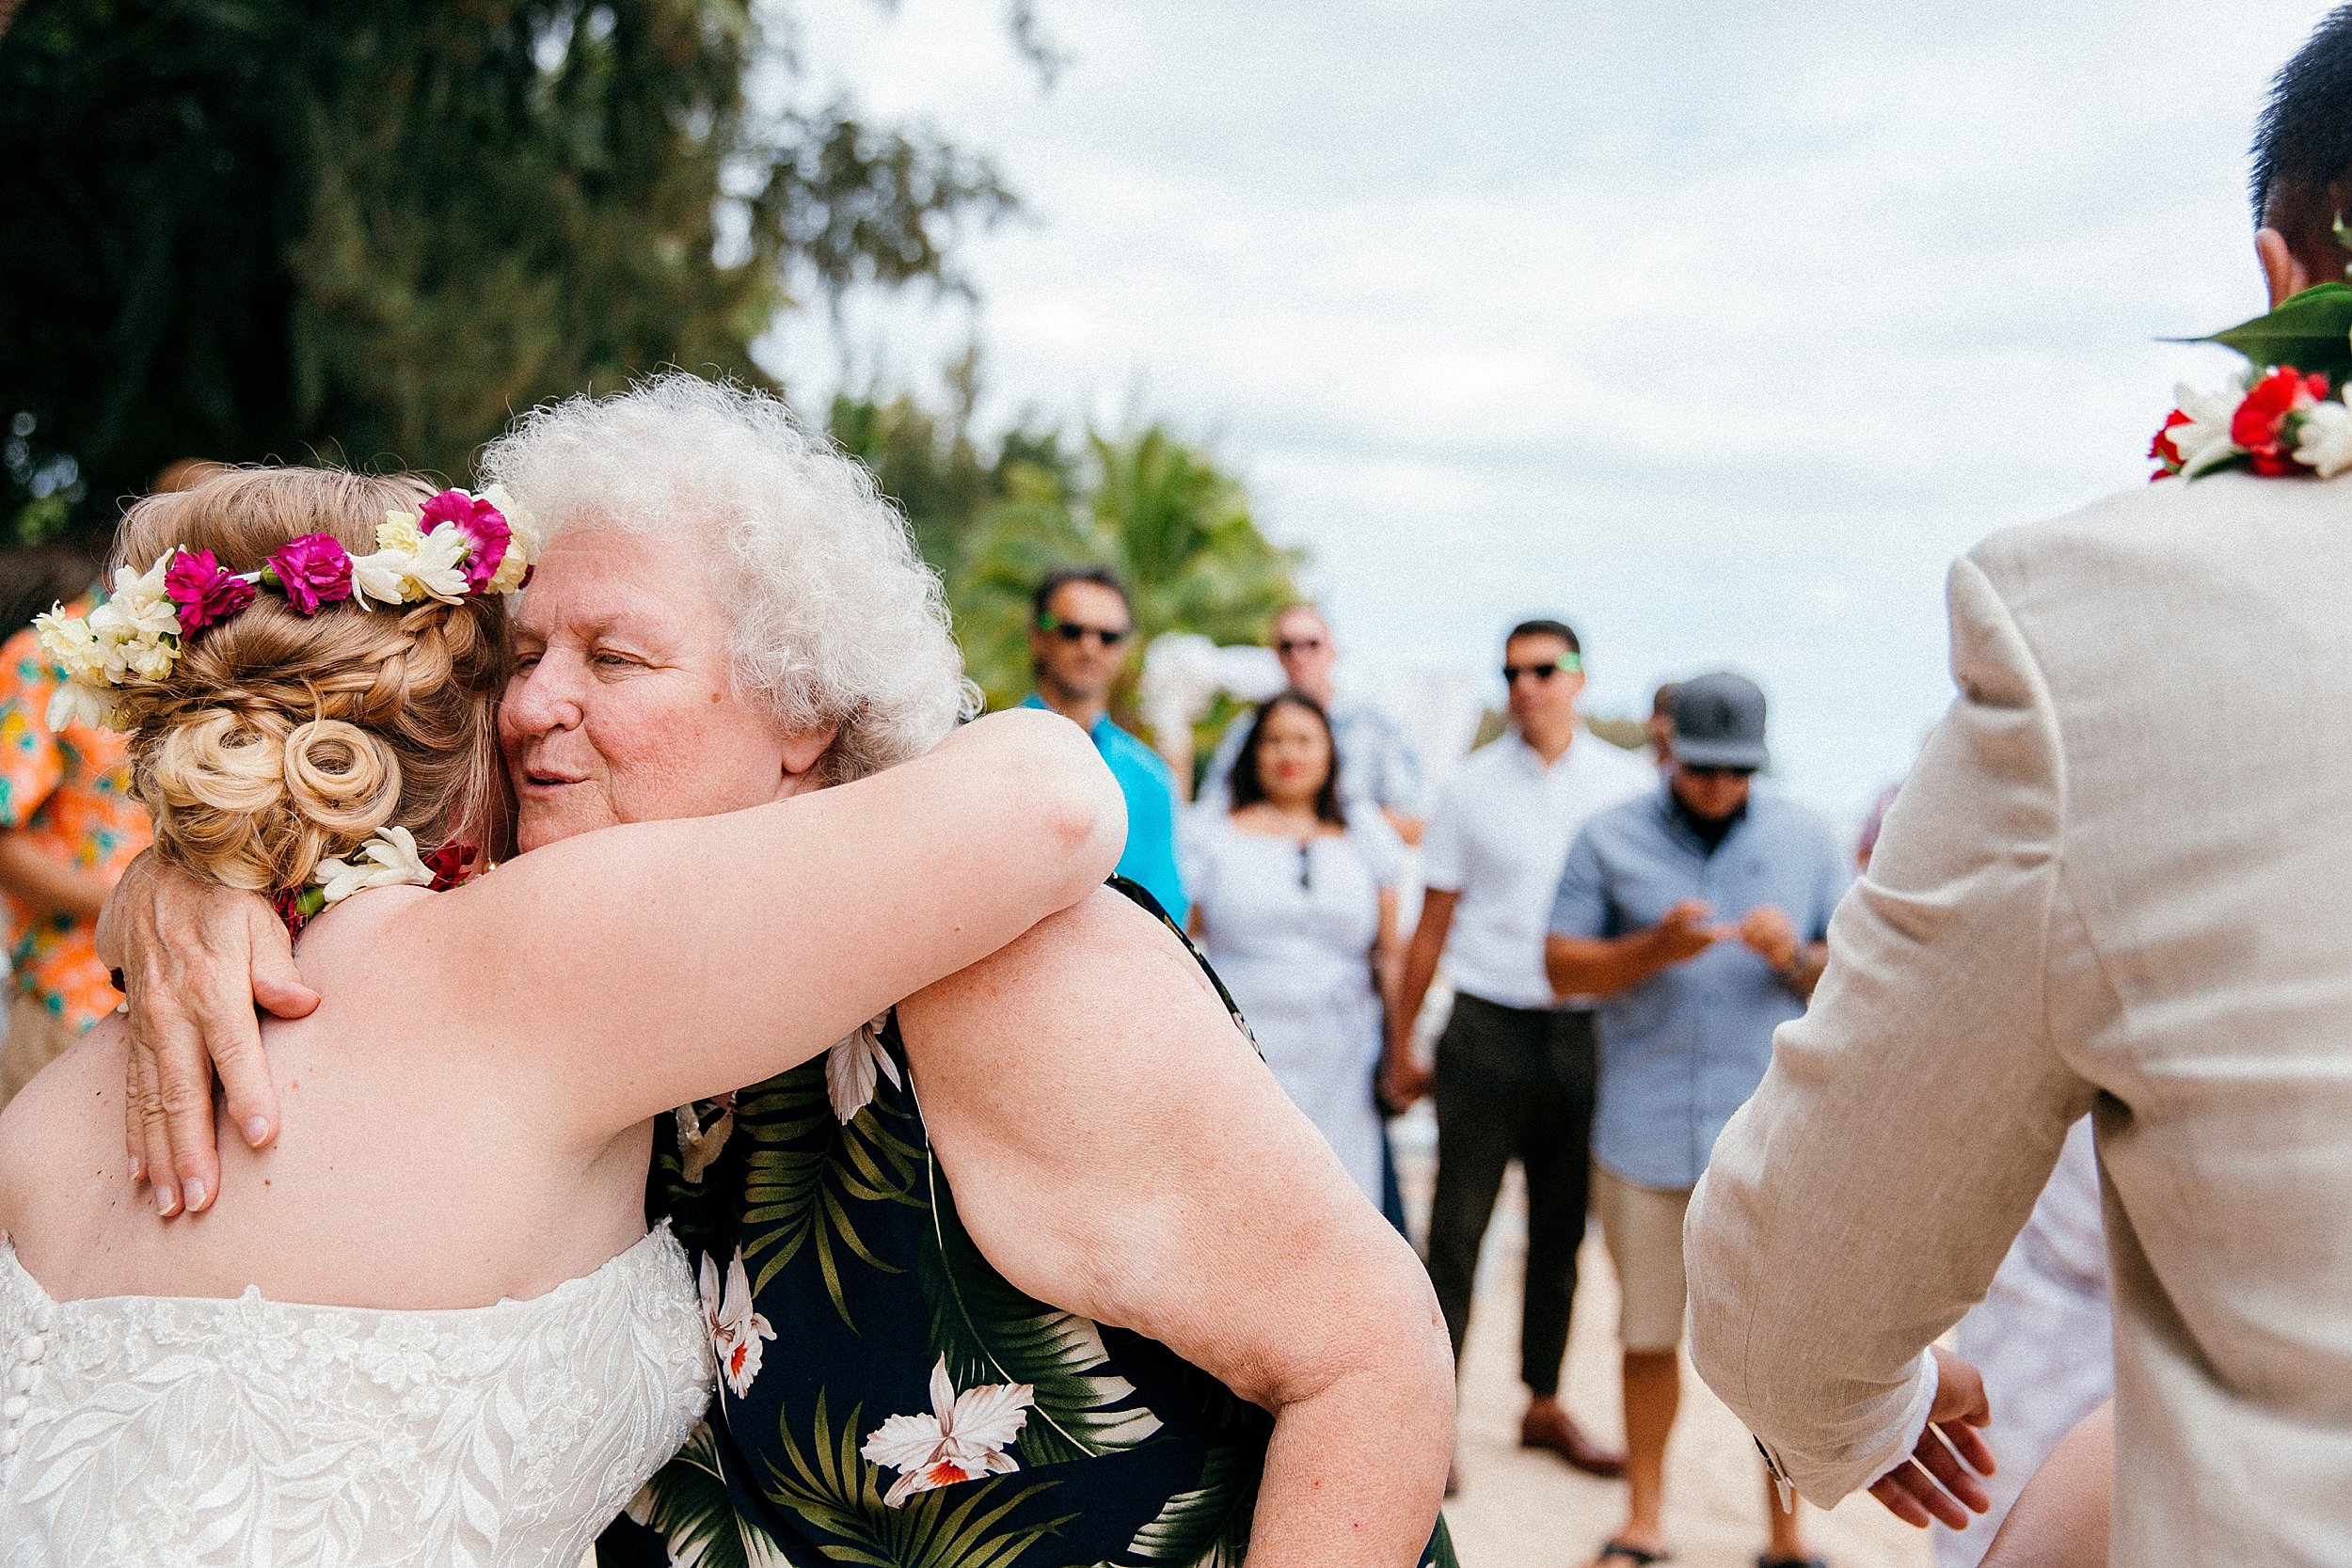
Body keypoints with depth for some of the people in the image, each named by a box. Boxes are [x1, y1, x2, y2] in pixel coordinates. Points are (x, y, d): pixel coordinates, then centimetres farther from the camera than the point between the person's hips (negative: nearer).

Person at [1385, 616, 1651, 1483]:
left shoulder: (1626, 783, 4)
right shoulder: (1472, 787, 2)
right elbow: (1433, 925, 5)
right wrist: (1400, 1043, 5)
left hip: (1585, 1034, 2)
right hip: (1487, 1028, -1)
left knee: (1561, 1230, 12)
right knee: (1458, 1226, 0)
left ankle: (1545, 1405, 26)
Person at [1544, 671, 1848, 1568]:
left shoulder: (1805, 839, 8)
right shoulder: (1611, 840, 5)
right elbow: (1562, 967, 0)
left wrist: (1797, 958, -13)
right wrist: (1655, 949, -16)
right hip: (1644, 1133, 0)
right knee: (1649, 1335, 10)